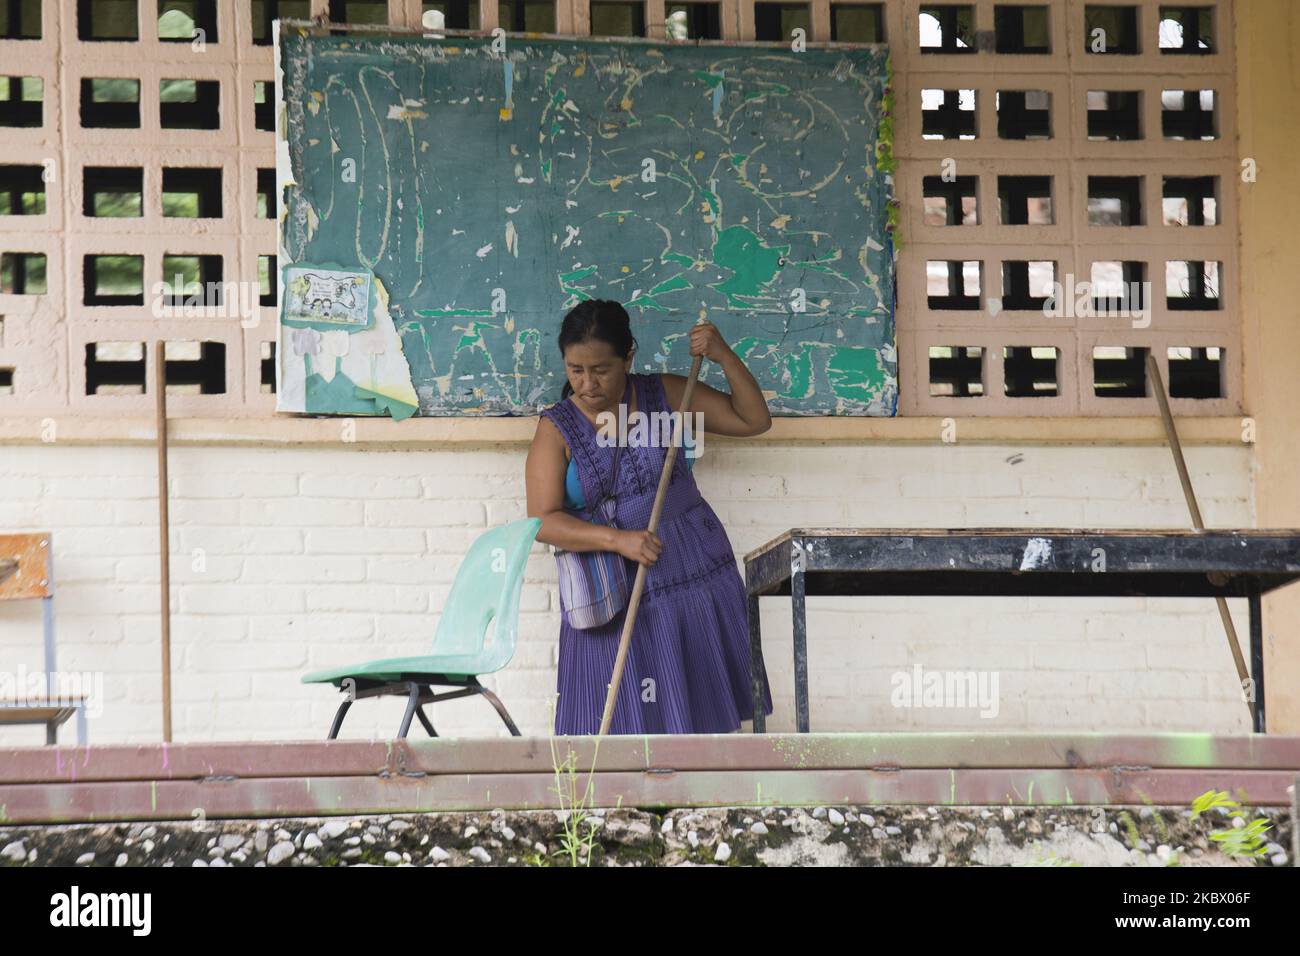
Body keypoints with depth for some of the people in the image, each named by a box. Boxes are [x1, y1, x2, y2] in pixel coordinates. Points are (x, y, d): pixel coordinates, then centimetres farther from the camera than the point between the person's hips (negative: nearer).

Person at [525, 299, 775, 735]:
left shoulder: (665, 395, 0)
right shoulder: (556, 428, -5)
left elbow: (753, 420, 4)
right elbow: (544, 521, -12)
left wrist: (725, 357, -10)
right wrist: (617, 540, -24)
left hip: (694, 577, 2)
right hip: (614, 597, -2)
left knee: (697, 711, 6)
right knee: (620, 721, -2)